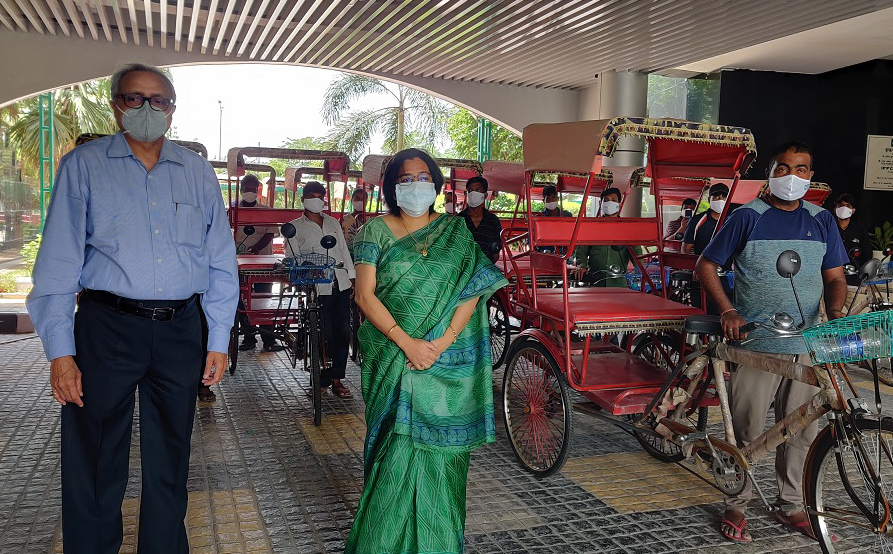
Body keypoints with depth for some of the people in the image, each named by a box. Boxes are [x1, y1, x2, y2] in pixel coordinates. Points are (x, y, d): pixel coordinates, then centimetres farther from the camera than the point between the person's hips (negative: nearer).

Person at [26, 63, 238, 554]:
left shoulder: (197, 172, 10)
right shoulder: (84, 166, 3)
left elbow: (221, 261, 9)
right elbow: (58, 261, -2)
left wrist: (219, 340, 5)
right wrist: (60, 351, -9)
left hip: (180, 330, 3)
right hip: (107, 327, -2)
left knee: (169, 463, 14)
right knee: (94, 465, 6)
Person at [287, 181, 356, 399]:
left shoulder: (333, 223, 19)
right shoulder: (296, 227, 6)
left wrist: (352, 278, 11)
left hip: (341, 285, 4)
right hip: (318, 288, -4)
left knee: (343, 333, 3)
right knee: (325, 335, -4)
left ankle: (337, 379, 13)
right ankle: (324, 381, 8)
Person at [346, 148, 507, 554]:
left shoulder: (455, 232, 7)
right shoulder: (376, 231, 3)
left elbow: (472, 290, -1)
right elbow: (365, 295, -4)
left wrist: (441, 342, -14)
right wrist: (406, 343, -15)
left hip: (447, 361, 1)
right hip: (392, 359, -1)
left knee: (439, 449, 5)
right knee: (397, 452, 2)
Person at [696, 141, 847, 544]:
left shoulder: (821, 221, 10)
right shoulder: (748, 217, -2)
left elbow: (834, 276, 12)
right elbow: (705, 265, 0)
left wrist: (836, 313, -9)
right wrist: (728, 310, -13)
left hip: (806, 345, 4)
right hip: (755, 344, -4)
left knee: (801, 431, 12)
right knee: (746, 431, 2)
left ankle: (791, 506, 28)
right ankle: (736, 506, 18)